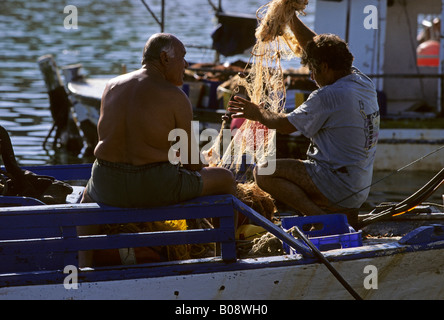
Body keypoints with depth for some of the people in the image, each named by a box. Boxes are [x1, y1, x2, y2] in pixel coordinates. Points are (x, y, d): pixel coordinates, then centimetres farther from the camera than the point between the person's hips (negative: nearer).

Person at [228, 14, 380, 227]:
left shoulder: (328, 96, -20)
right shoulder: (364, 83, 6)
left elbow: (285, 125, -9)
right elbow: (314, 46, 17)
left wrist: (257, 113, 7)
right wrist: (292, 20, 17)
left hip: (337, 184, -9)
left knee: (263, 173, -12)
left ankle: (319, 216, -16)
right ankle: (342, 213, 10)